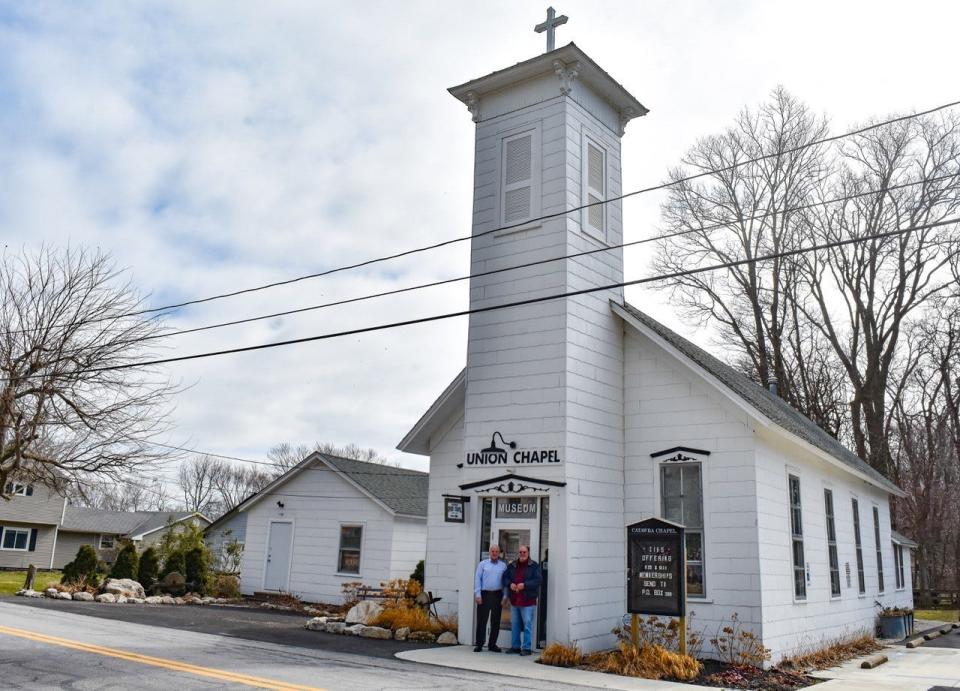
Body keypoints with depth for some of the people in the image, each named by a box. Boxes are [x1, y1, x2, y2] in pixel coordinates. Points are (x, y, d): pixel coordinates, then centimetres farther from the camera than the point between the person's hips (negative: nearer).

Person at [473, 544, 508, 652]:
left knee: (496, 621, 5)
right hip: (484, 594, -1)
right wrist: (477, 594, -6)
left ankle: (492, 644, 15)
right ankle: (479, 644, 7)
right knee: (482, 620, 0)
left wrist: (505, 596, -1)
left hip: (497, 595, 2)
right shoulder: (483, 564, 5)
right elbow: (477, 579, 2)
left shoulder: (503, 565, 8)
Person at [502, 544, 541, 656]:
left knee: (527, 624, -4)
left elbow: (537, 580, -11)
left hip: (528, 601, -5)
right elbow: (504, 578, 13)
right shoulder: (512, 566, 12)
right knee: (514, 624, 12)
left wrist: (524, 585, -21)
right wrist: (510, 584, -8)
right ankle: (515, 646, 22)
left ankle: (526, 648, 2)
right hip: (514, 600, 5)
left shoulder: (534, 566, -2)